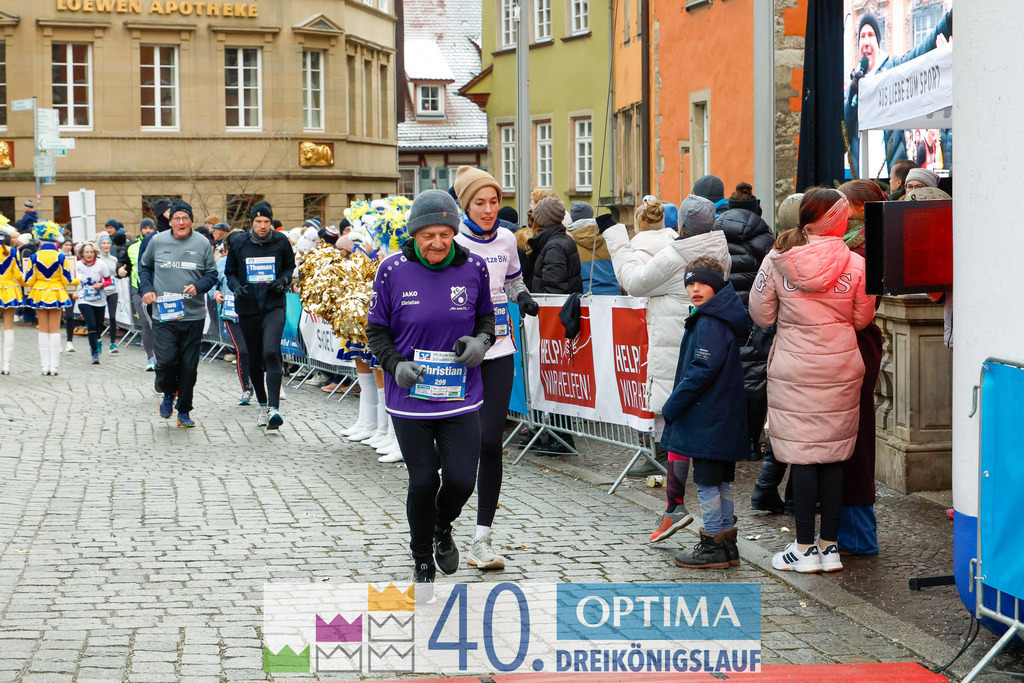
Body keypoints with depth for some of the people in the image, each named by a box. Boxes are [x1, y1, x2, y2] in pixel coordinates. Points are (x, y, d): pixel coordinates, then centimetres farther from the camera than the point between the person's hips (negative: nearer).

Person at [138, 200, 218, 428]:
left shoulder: (202, 243, 2)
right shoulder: (157, 241, 3)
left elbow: (212, 273, 9)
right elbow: (144, 267, 18)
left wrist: (199, 286, -10)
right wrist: (146, 289, 2)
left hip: (193, 316, 1)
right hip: (163, 314, -1)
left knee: (189, 365, 4)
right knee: (166, 361, -13)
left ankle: (184, 411, 18)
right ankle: (168, 394, 19)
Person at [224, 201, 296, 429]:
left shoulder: (280, 241, 1)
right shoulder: (238, 243, 2)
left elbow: (290, 266, 15)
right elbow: (229, 273, 11)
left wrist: (283, 280, -6)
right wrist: (236, 286, -10)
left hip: (274, 306, -2)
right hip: (248, 308, 2)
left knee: (271, 353, -21)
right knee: (255, 359, 11)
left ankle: (273, 407, -25)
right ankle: (262, 404, 31)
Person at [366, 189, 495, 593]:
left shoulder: (473, 267, -2)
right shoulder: (393, 270, -6)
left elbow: (486, 315, 14)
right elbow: (376, 330, 3)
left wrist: (482, 340, -7)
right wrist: (395, 364, -14)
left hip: (461, 397, 1)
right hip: (410, 396, -1)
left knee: (462, 480, -5)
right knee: (423, 481, 3)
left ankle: (443, 528, 32)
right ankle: (422, 559, 29)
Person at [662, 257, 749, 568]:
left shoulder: (709, 322, -17)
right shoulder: (723, 318, 14)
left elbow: (703, 370, -22)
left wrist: (672, 405, -15)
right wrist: (677, 405, 17)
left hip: (707, 418, -10)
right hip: (724, 417, 10)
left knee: (707, 482, -2)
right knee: (720, 481, 14)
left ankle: (713, 545, 4)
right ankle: (726, 543, 21)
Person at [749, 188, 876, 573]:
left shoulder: (776, 261, -6)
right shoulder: (855, 264, -6)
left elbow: (761, 317, 1)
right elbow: (862, 319, 5)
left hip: (794, 371, -1)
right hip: (841, 371, 1)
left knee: (802, 457, 4)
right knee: (834, 456, 8)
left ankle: (805, 548, 7)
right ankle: (829, 546, 13)